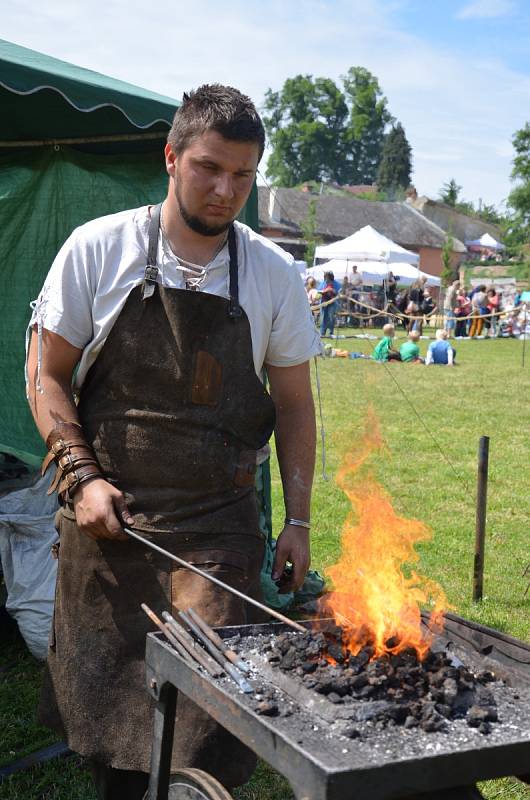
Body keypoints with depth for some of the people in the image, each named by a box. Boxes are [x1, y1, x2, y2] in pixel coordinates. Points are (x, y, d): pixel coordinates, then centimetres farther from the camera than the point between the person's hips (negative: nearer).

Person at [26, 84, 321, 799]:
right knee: (103, 696, 11)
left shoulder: (274, 274, 1)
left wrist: (297, 518, 5)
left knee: (209, 711, -7)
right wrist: (83, 475, -9)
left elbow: (294, 402, 9)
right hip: (106, 517, 0)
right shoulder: (98, 250, -3)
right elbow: (46, 373, 3)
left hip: (219, 528, 0)